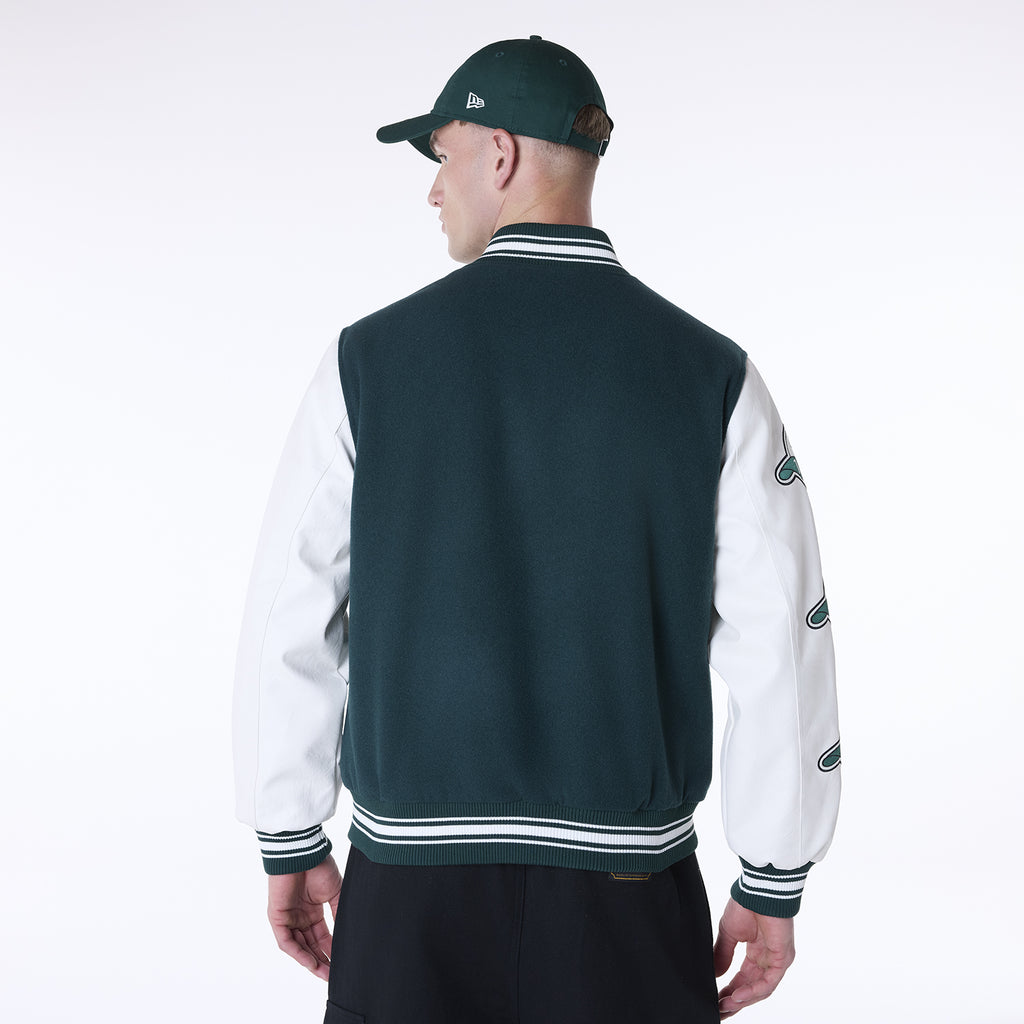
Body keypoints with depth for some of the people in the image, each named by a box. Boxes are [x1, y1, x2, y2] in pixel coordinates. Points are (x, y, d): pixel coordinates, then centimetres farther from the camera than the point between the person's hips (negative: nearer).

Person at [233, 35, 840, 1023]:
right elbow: (782, 644, -7)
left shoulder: (371, 358, -6)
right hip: (626, 885, 0)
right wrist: (774, 886, 4)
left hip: (414, 873, 0)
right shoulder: (710, 374, -5)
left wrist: (290, 847, 10)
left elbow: (290, 626, -3)